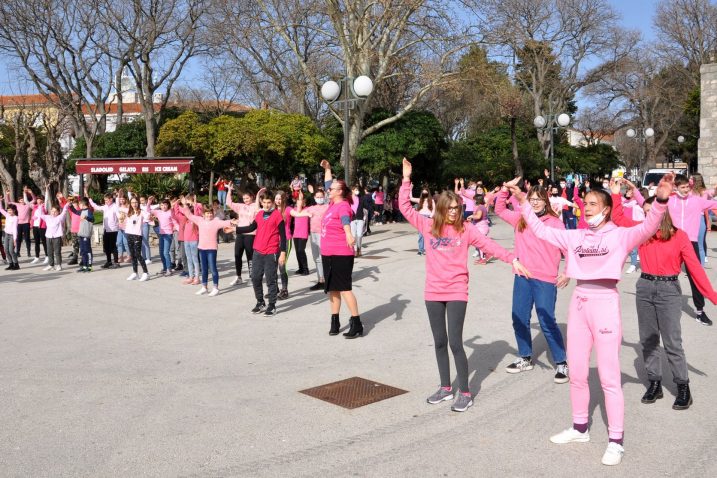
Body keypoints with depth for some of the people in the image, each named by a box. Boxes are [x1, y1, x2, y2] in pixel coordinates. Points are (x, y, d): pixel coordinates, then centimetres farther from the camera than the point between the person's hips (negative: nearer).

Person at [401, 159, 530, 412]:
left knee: (455, 342, -7)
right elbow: (405, 208, 1)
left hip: (456, 292, -3)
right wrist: (406, 179, -4)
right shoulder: (429, 225, 2)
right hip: (434, 292, 3)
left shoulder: (466, 228, -3)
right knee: (439, 342, 11)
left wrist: (512, 259, -18)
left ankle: (464, 392, 7)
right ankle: (446, 387, 25)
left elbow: (489, 245, -7)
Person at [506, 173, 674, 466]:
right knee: (577, 374, 15)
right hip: (578, 304, 6)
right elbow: (540, 230, 15)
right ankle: (580, 428, 32)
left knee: (609, 377, -1)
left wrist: (661, 201, -39)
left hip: (605, 304, -5)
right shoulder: (575, 237, 9)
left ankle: (616, 442, 10)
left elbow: (648, 228, -22)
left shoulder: (620, 235, -5)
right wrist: (522, 202, 11)